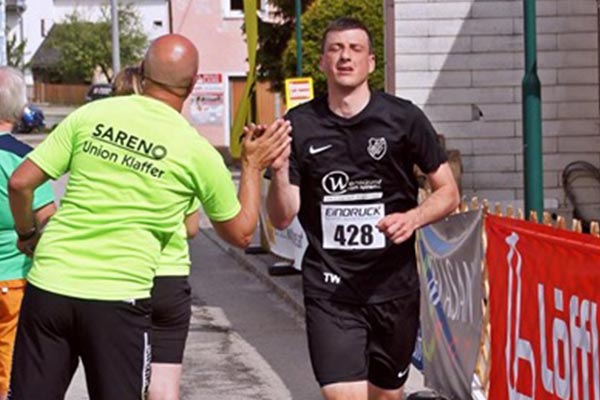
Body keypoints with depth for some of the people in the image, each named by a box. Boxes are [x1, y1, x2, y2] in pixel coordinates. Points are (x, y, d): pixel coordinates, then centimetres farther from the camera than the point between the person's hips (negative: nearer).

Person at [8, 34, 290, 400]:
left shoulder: (90, 116, 3)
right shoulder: (197, 152, -2)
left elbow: (20, 182, 1)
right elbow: (241, 232, 12)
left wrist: (27, 235, 19)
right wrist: (253, 166, 22)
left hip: (48, 287, 2)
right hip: (118, 300, -2)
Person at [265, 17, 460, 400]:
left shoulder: (403, 118, -2)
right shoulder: (300, 125, 0)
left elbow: (448, 192, 4)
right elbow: (282, 218, 1)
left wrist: (412, 218, -15)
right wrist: (280, 171, -18)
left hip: (393, 286, 1)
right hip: (330, 290, -1)